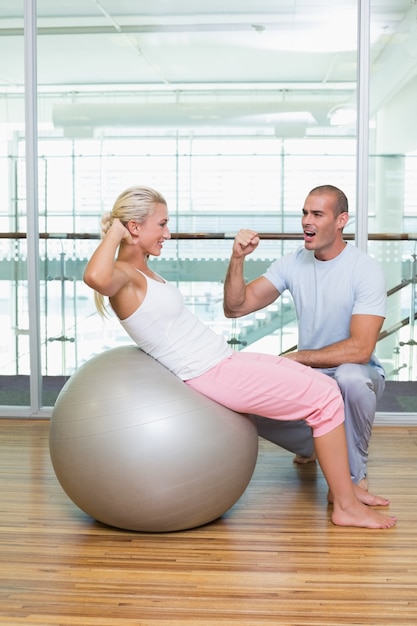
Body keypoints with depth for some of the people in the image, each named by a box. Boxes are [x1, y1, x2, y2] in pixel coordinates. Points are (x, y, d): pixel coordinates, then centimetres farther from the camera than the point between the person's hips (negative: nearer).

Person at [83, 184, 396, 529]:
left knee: (324, 387, 9)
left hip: (224, 358, 10)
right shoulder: (121, 275, -15)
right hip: (211, 374, -10)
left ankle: (342, 485, 18)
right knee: (325, 395, -11)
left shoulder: (142, 271, 14)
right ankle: (346, 505, 0)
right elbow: (95, 277, -40)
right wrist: (114, 232, -25)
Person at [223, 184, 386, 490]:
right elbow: (235, 308, -6)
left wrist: (295, 358, -23)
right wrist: (237, 259, -22)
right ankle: (311, 445, 17)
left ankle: (355, 474, -14)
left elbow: (360, 349, -27)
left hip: (356, 371, -5)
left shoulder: (366, 270, -18)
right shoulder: (293, 263, -2)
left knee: (351, 378, -40)